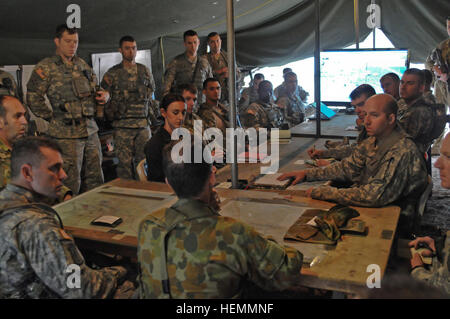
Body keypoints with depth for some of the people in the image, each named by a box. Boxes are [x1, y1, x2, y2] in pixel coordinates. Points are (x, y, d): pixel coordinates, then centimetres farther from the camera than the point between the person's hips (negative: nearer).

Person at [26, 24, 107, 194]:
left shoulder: (82, 64, 15)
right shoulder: (46, 67, -4)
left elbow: (92, 90, 26)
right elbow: (33, 98, -6)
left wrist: (104, 94, 5)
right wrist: (53, 118, -6)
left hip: (91, 131, 6)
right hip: (66, 134, -6)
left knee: (95, 181, 11)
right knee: (71, 184, -3)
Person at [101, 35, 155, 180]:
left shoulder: (145, 71, 12)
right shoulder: (112, 73, 3)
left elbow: (152, 95, 21)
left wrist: (151, 114, 16)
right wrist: (110, 116, -1)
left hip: (143, 124, 2)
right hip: (123, 126, -2)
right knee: (125, 162, -1)